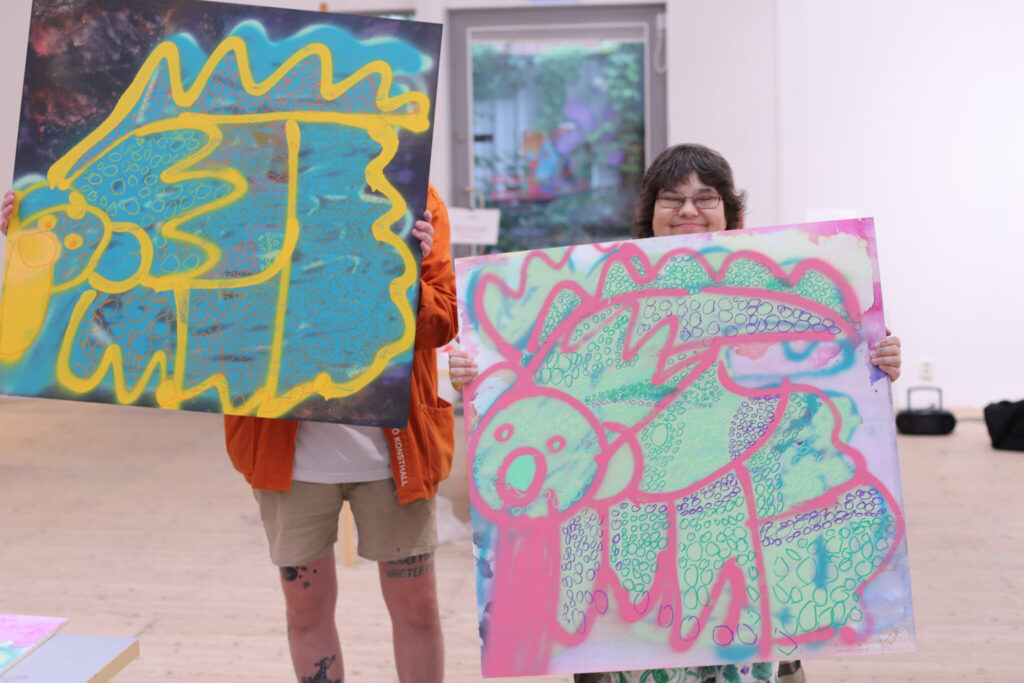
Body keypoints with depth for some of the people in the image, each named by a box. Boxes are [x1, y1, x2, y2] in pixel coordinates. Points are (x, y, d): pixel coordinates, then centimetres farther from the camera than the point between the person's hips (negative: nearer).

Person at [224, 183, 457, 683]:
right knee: (306, 606, 11)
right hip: (291, 441, 0)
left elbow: (442, 323, -5)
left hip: (392, 441, 0)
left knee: (416, 605, 9)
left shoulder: (416, 202, -1)